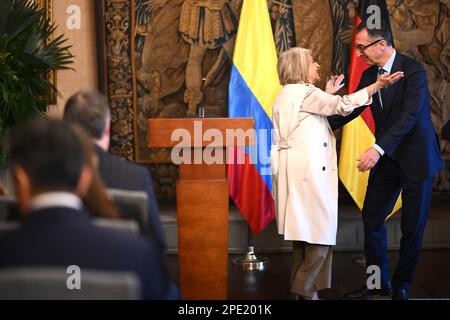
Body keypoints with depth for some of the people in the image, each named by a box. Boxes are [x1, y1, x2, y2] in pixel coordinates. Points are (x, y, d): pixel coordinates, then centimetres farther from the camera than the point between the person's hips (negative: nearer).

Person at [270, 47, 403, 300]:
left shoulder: (289, 94, 20)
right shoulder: (304, 92, -10)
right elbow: (341, 106, -14)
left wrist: (328, 95, 22)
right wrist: (376, 86, -10)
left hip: (300, 171, 10)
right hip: (308, 171, -10)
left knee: (306, 230, 14)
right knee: (320, 230, -5)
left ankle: (301, 287, 19)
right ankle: (305, 290, 0)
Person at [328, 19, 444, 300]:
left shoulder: (414, 70, -18)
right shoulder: (369, 75, 3)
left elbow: (410, 115, -28)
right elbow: (351, 108, 6)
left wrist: (378, 148, -37)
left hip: (416, 158, -6)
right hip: (385, 158, 6)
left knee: (413, 226, 4)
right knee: (371, 218, 6)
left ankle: (401, 287, 19)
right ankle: (380, 282, 21)